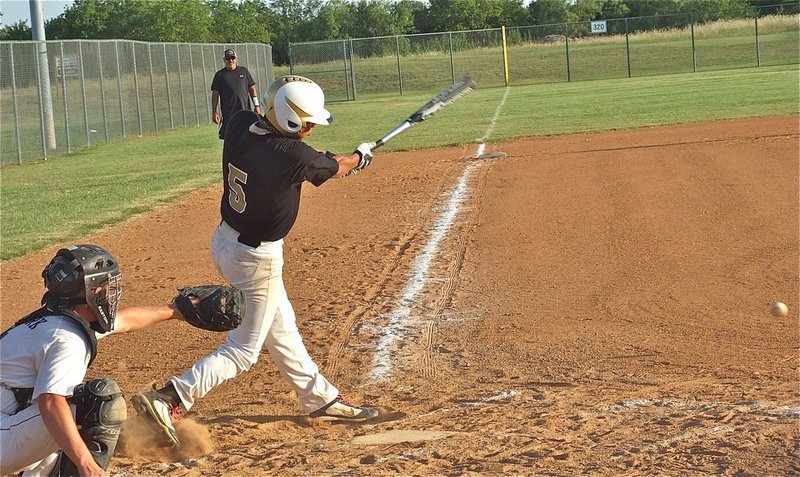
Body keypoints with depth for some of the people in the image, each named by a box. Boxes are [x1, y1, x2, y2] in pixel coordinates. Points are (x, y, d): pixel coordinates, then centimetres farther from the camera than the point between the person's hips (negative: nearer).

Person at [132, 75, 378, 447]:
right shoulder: (293, 156, -27)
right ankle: (169, 400, -8)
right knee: (243, 350, 3)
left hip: (226, 241, 8)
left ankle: (320, 399, 37)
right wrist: (359, 157, 19)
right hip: (257, 258, -8)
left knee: (282, 332, 22)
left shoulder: (240, 125, -9)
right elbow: (335, 167, -5)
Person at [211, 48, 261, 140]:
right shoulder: (220, 75, 5)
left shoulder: (243, 71, 11)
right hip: (228, 114, -2)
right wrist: (214, 112, -2)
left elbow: (252, 88, 13)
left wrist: (256, 105, 5)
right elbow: (215, 94, 4)